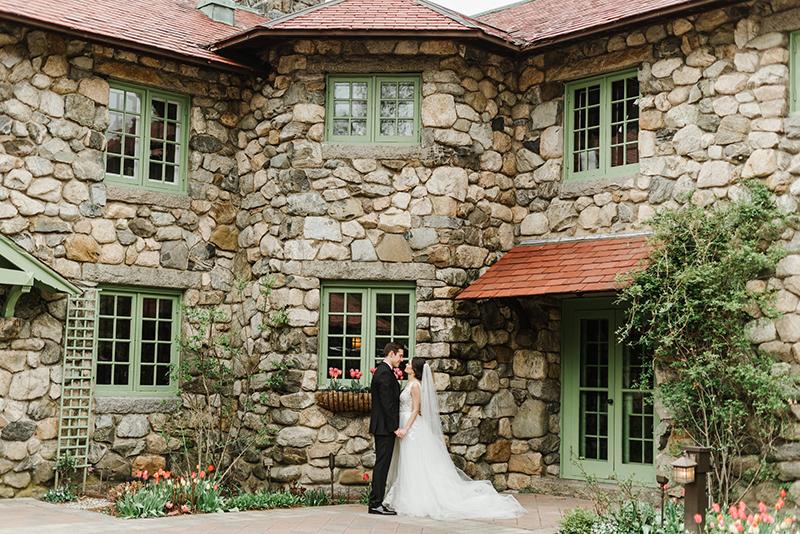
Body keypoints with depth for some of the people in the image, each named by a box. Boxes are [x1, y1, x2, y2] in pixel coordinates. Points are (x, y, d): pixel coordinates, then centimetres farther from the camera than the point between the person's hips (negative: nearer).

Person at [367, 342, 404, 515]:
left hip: (383, 427, 10)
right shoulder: (385, 374, -16)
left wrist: (394, 426, 20)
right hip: (385, 426, -10)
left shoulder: (382, 371, 17)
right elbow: (387, 404, -20)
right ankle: (376, 504, -5)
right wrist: (395, 428, -18)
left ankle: (376, 502, 15)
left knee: (382, 465, 12)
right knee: (382, 464, -7)